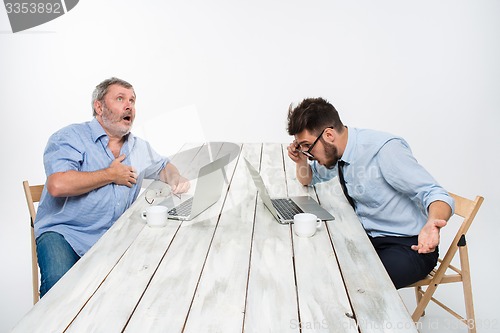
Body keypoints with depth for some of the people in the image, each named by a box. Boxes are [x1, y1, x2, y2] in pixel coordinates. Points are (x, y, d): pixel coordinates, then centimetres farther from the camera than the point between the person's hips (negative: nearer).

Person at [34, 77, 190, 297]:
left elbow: (163, 166, 31)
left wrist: (176, 179, 6)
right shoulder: (70, 137, -5)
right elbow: (58, 185, -22)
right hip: (64, 232, -4)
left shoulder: (139, 147, 13)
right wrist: (111, 175, -11)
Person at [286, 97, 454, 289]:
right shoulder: (336, 151, 0)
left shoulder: (385, 150, -24)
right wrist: (301, 161, -3)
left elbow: (435, 194, -24)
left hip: (409, 246, -7)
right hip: (368, 237, 7)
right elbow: (307, 179, 19)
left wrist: (432, 224, -45)